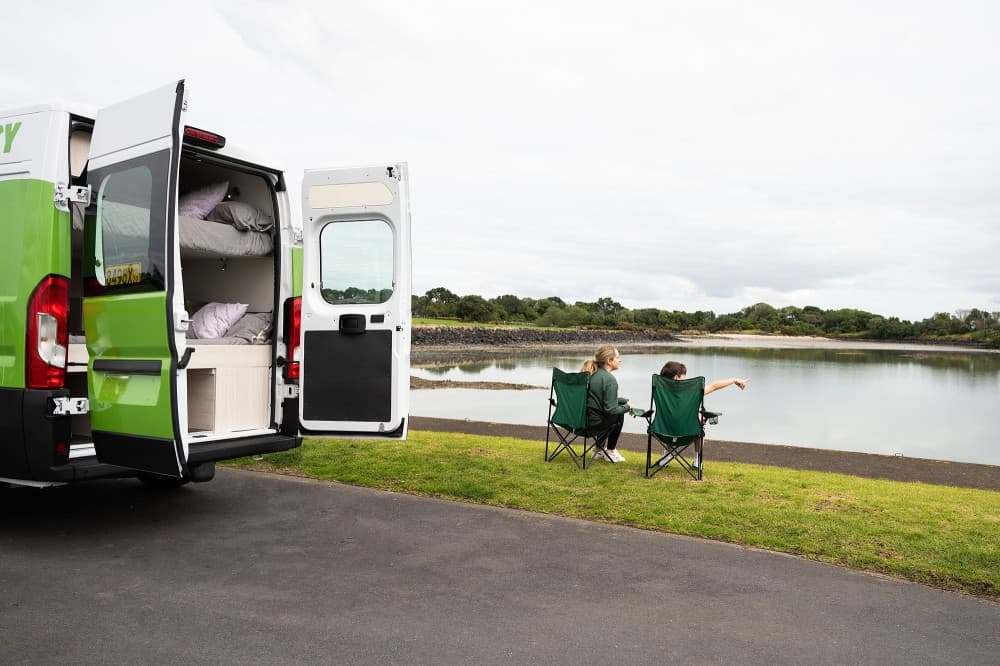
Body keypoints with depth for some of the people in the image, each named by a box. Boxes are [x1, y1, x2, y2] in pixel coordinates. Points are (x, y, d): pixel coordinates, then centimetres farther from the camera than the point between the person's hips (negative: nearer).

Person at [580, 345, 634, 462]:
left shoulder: (591, 373, 9)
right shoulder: (610, 380, -18)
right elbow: (611, 409, -18)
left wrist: (625, 401, 19)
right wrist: (627, 407, 0)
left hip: (581, 417, 8)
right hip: (593, 423, -8)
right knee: (619, 415, 18)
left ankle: (599, 449, 34)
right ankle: (610, 452, 28)